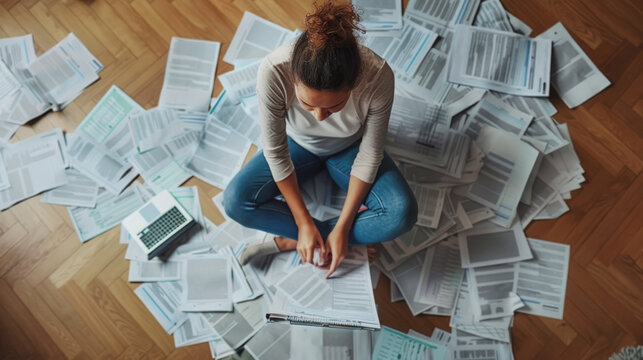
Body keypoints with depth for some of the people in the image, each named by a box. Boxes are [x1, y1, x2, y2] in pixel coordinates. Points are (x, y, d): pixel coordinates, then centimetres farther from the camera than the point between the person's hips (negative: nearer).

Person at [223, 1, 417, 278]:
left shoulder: (378, 77, -37)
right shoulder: (273, 71, -37)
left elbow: (369, 156, -22)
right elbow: (275, 151, -23)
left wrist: (342, 227, -21)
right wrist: (305, 223, -20)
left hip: (350, 148, 0)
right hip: (298, 144, 0)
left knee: (402, 214, -23)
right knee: (235, 201, -21)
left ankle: (288, 241, -11)